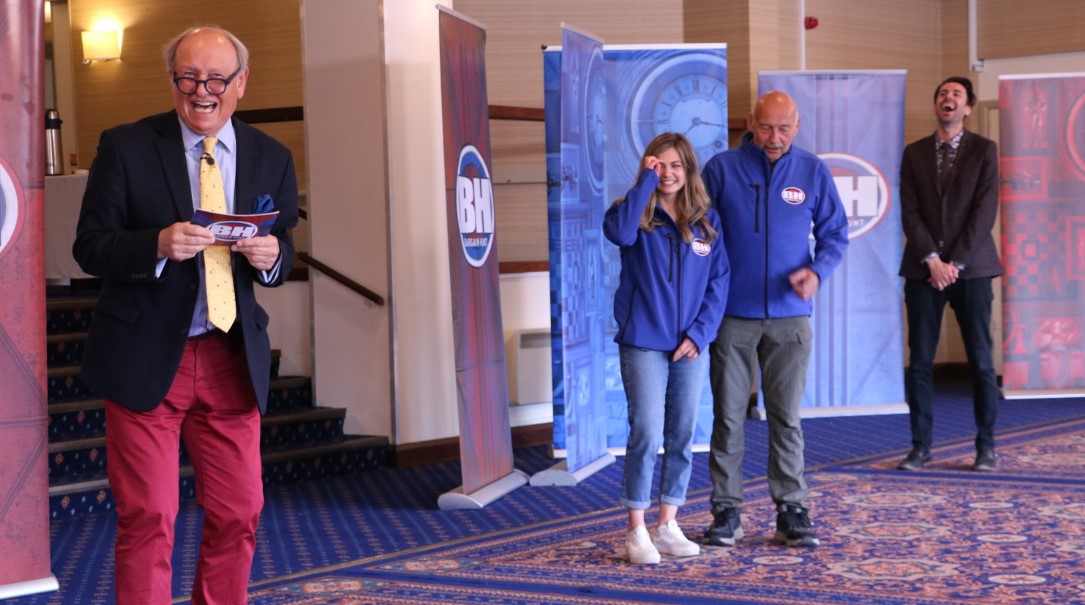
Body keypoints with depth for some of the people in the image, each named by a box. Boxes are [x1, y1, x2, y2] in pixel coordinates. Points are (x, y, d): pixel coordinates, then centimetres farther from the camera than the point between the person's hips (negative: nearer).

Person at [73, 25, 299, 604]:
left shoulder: (272, 159, 7)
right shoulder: (124, 147, -3)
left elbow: (283, 252, 13)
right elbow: (89, 247, -4)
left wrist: (271, 256, -12)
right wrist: (159, 245, -23)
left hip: (233, 360, 3)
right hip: (145, 359, -3)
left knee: (238, 515, 8)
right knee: (147, 518, -1)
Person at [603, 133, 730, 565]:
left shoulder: (706, 221, 7)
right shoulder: (636, 215, -1)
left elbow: (719, 280, 5)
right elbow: (618, 232, -26)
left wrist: (700, 332, -7)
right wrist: (646, 180, -20)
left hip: (691, 346, 4)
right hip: (643, 343, -3)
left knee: (682, 439, 8)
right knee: (646, 436, -7)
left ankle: (667, 526, 18)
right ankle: (637, 531, 2)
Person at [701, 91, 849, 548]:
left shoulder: (813, 172, 3)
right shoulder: (722, 168, -1)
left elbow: (835, 232, 9)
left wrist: (817, 271, -11)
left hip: (789, 316, 1)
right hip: (732, 316, -1)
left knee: (786, 417, 5)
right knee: (727, 416, 3)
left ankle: (790, 510, 12)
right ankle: (726, 510, 11)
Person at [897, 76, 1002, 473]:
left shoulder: (984, 151, 3)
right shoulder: (914, 153, 9)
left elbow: (984, 212, -5)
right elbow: (910, 212, 1)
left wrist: (955, 263, -12)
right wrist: (932, 260, -11)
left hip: (970, 269, -2)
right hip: (923, 271, 2)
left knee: (981, 361, 1)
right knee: (919, 362, 0)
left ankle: (986, 447, 10)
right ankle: (920, 447, 7)